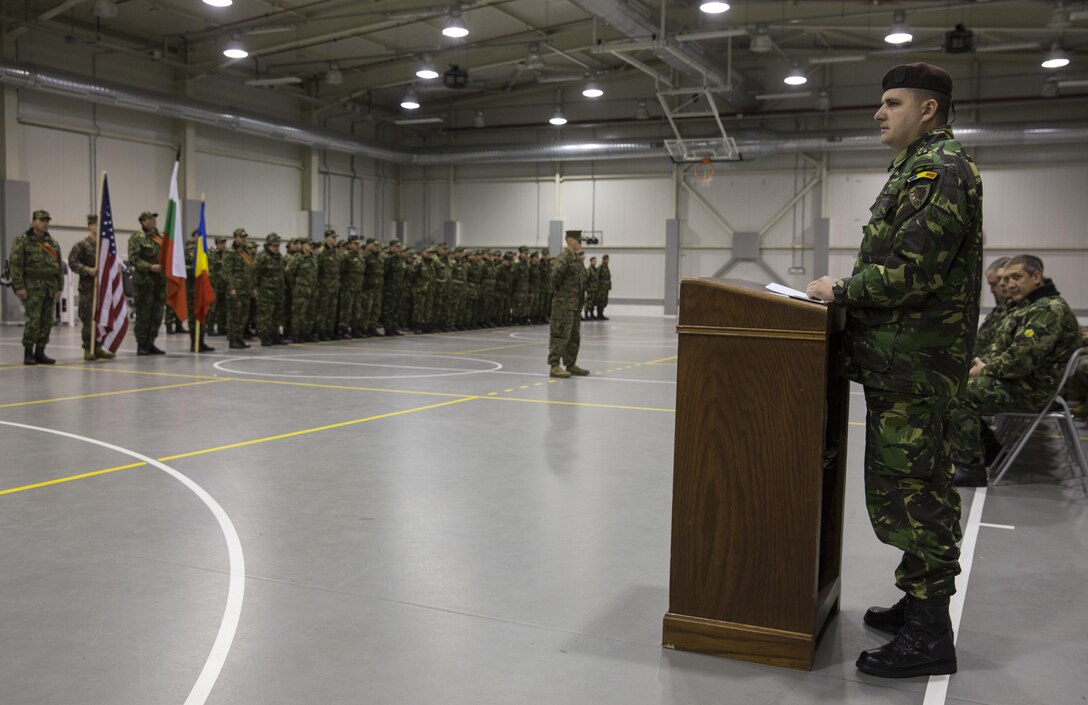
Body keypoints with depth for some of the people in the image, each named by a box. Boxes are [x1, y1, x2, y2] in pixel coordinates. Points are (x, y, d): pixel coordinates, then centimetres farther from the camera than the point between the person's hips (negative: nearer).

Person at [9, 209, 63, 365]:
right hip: (32, 287, -5)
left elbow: (59, 266, 16)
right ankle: (28, 353, 0)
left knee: (47, 321, 4)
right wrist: (19, 287, -13)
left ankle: (40, 352, 13)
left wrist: (59, 288, 11)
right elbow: (15, 264, -7)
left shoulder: (53, 243, 15)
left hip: (50, 287, 5)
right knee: (33, 320, -10)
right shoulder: (22, 241, -2)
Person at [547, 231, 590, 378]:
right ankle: (554, 366, -5)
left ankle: (571, 365, 22)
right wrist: (557, 289, -17)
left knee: (574, 336, 14)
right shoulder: (563, 257, -15)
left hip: (575, 304, 9)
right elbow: (556, 274, -31)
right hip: (563, 304, -9)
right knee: (560, 335, -7)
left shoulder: (576, 258, 15)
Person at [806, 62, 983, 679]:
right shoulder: (919, 167, 20)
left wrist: (842, 290, -11)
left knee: (903, 489, -8)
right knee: (922, 483, 16)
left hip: (912, 359, -11)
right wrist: (850, 293, 10)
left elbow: (914, 266, -22)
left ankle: (928, 635, 0)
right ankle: (924, 606, 28)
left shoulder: (943, 168, -12)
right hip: (911, 357, 11)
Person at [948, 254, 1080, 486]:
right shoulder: (1023, 307, 16)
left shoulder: (1050, 310, -18)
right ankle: (988, 450, 18)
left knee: (957, 397, -24)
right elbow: (999, 345, 22)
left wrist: (986, 369, -12)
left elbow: (1021, 358, -26)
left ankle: (971, 469, -18)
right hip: (1016, 380, 11)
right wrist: (981, 363, 2)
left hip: (1032, 389, -11)